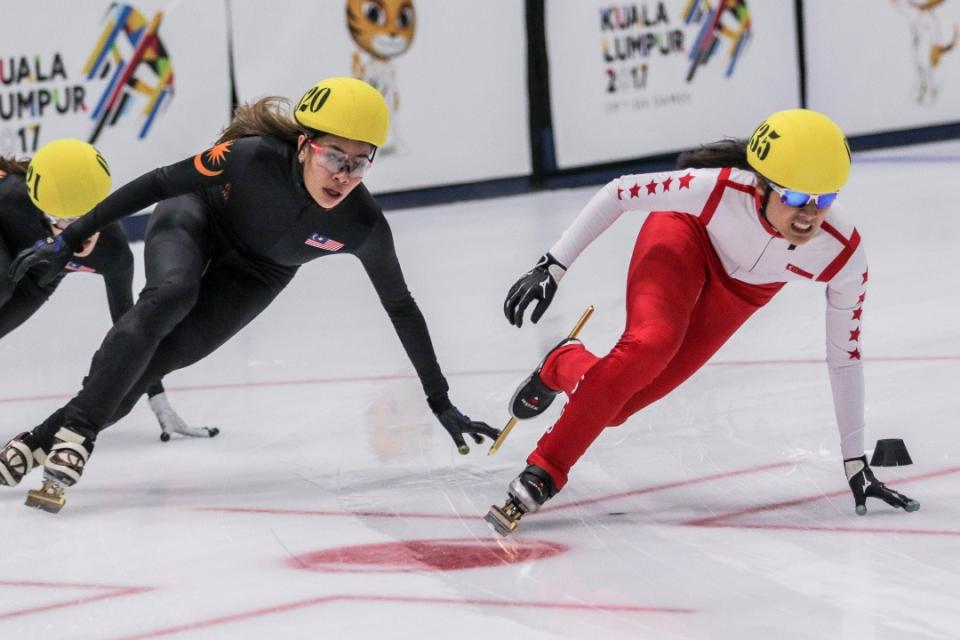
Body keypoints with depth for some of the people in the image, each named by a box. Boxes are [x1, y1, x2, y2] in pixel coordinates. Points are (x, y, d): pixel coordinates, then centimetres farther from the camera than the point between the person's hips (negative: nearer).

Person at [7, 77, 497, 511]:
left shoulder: (363, 226, -30)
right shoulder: (255, 157, -37)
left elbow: (401, 308, -15)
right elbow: (158, 183, -26)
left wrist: (440, 402, -9)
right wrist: (69, 241, -23)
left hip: (256, 273, 2)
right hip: (196, 219, -2)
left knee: (163, 356, -13)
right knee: (170, 296, -33)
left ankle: (48, 435, -3)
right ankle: (77, 426, -31)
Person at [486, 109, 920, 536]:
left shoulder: (845, 257, -31)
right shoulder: (719, 188, -39)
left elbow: (845, 357, -17)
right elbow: (620, 193, -25)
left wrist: (855, 463, -11)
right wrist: (553, 266, -26)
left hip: (741, 290, 2)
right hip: (687, 237, -2)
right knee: (650, 345, -34)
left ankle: (564, 367, 27)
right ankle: (541, 474, -19)